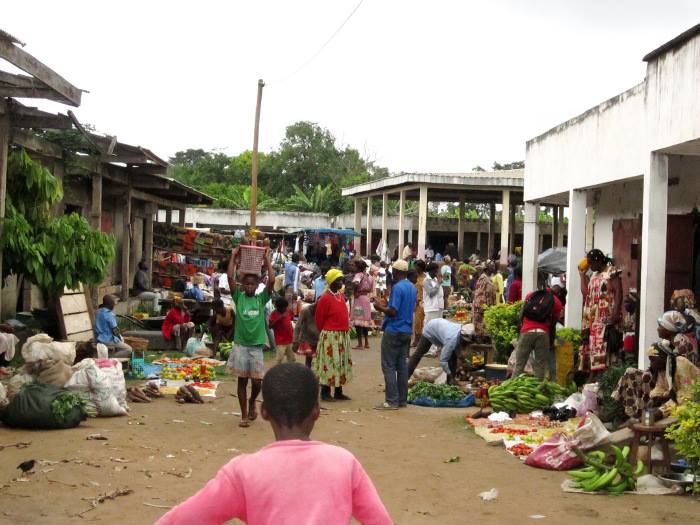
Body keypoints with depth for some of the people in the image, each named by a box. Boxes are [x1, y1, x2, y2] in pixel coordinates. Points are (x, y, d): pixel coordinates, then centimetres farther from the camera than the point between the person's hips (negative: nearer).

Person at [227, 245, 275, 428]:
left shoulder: (261, 299, 4)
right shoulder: (238, 297, 2)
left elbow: (271, 281, -9)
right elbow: (230, 277, -9)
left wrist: (267, 259, -9)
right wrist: (234, 256, -9)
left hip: (257, 346, 0)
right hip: (240, 345, 0)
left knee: (257, 380, -3)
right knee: (242, 380, 5)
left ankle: (252, 402, 29)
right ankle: (244, 415, 13)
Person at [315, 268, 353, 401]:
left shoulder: (341, 295, 9)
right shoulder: (325, 298, -14)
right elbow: (319, 319, -7)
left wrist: (346, 329, 16)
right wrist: (324, 332, 4)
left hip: (343, 335, 8)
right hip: (330, 335, -8)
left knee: (342, 363, 11)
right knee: (329, 363, -4)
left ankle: (338, 392, 19)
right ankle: (325, 392, 4)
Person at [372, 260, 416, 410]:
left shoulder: (397, 288, -16)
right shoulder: (412, 287, 11)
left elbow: (393, 311, -21)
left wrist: (380, 307, -4)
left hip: (393, 331, -8)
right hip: (407, 330, 8)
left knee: (389, 367, -5)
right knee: (402, 365, 12)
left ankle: (392, 401, -7)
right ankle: (402, 399, 15)